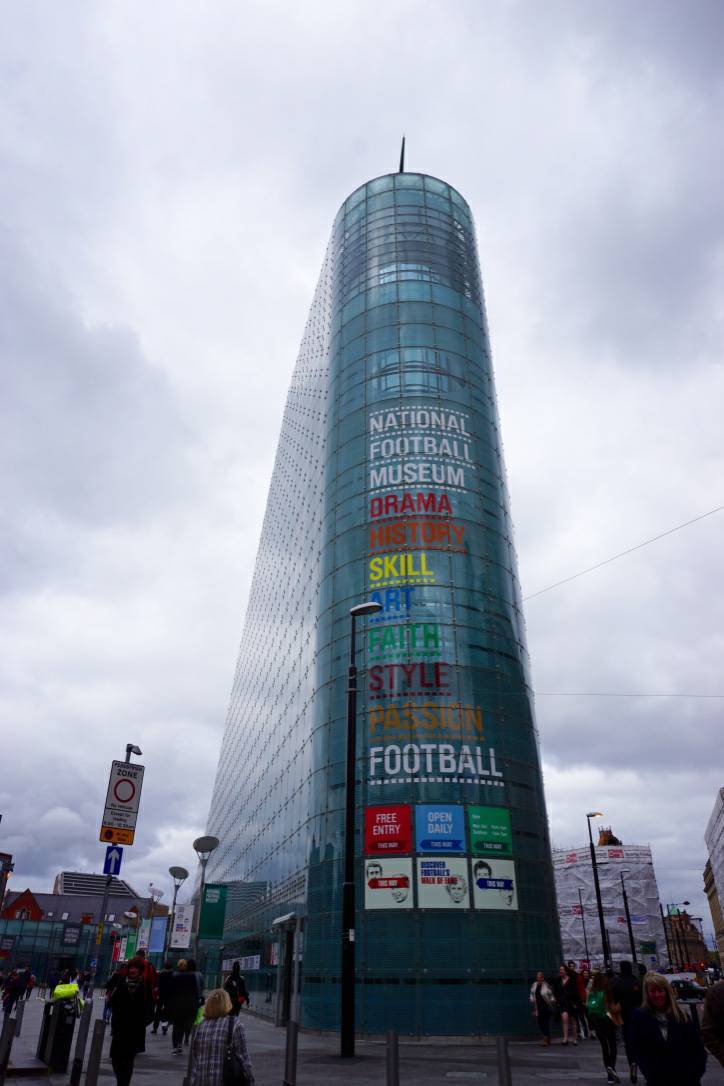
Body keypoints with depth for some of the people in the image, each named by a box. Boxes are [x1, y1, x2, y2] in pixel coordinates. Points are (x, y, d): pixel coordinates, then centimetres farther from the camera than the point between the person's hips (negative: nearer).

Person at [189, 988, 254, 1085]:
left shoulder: (199, 1027, 6)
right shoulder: (234, 1024, -6)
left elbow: (194, 1059, 10)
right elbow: (243, 1057, -7)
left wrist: (194, 1081, 20)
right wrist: (250, 1081, 1)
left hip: (200, 1082, 4)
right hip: (227, 1081, -4)